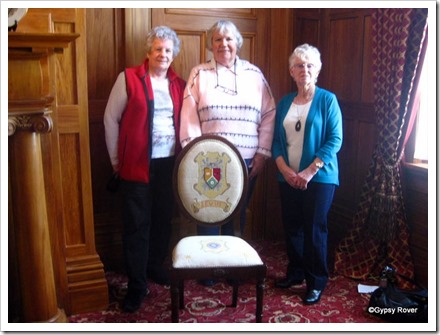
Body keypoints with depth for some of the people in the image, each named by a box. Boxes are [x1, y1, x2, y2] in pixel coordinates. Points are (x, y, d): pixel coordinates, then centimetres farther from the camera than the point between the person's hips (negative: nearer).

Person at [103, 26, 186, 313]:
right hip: (138, 164, -4)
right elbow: (111, 119, -1)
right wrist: (116, 160, -1)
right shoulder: (128, 78, -3)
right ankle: (137, 285, 13)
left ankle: (156, 266, 35)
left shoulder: (179, 84, 9)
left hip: (170, 163, 4)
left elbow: (185, 123, 12)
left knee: (164, 220, 14)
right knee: (136, 225, 2)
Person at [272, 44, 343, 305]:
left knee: (315, 229, 0)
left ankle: (317, 282, 15)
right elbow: (276, 140, 8)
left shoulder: (327, 100, -3)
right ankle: (295, 272, 29)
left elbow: (335, 139, -10)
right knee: (292, 227, 11)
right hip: (288, 178, 4)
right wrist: (285, 170, -8)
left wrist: (310, 171, -16)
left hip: (319, 178, -4)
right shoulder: (284, 102, 10)